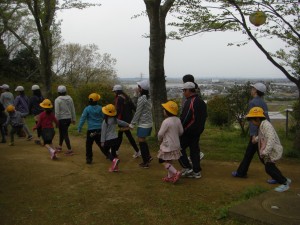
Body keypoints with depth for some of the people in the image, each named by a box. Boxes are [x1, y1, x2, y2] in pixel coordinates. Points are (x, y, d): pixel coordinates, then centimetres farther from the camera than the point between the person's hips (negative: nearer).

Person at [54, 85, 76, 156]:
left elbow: (57, 112, -15)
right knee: (62, 132, 24)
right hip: (69, 118, 6)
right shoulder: (70, 98, 3)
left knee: (65, 134, -1)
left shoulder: (57, 100, -13)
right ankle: (60, 146, 37)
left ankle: (70, 150, -4)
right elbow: (73, 109, 7)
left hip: (62, 119, -6)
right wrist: (74, 119, 15)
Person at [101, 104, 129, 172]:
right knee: (113, 152, 14)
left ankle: (114, 160, -16)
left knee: (106, 151, 10)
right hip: (115, 138, 5)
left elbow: (103, 132, -12)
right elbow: (122, 122, 20)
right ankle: (115, 167, 16)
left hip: (108, 139, -5)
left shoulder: (105, 121, -13)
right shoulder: (115, 120, 3)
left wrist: (102, 141, -7)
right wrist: (128, 124, 39)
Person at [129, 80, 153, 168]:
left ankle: (145, 162, 6)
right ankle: (148, 156, 21)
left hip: (143, 124, -8)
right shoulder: (148, 97, 8)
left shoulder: (141, 99, -17)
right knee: (143, 141, 19)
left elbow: (138, 112, -15)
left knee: (141, 142, 1)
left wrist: (132, 123, -8)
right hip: (149, 123, 8)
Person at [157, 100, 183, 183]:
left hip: (167, 145, -8)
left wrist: (160, 139, 4)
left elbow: (160, 134, -17)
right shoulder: (178, 120, 0)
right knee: (169, 161, 18)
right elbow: (181, 131, 7)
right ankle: (170, 176, 23)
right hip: (176, 144, 8)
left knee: (164, 161, 2)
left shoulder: (166, 121, -21)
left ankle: (176, 172, -8)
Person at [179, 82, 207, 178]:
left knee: (179, 148, 3)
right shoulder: (201, 101, 11)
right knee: (194, 150, 14)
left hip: (188, 131, -9)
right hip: (198, 130, 9)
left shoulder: (190, 102, -19)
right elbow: (204, 116, 18)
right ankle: (196, 171, 17)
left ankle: (187, 168, 1)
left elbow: (185, 118, -22)